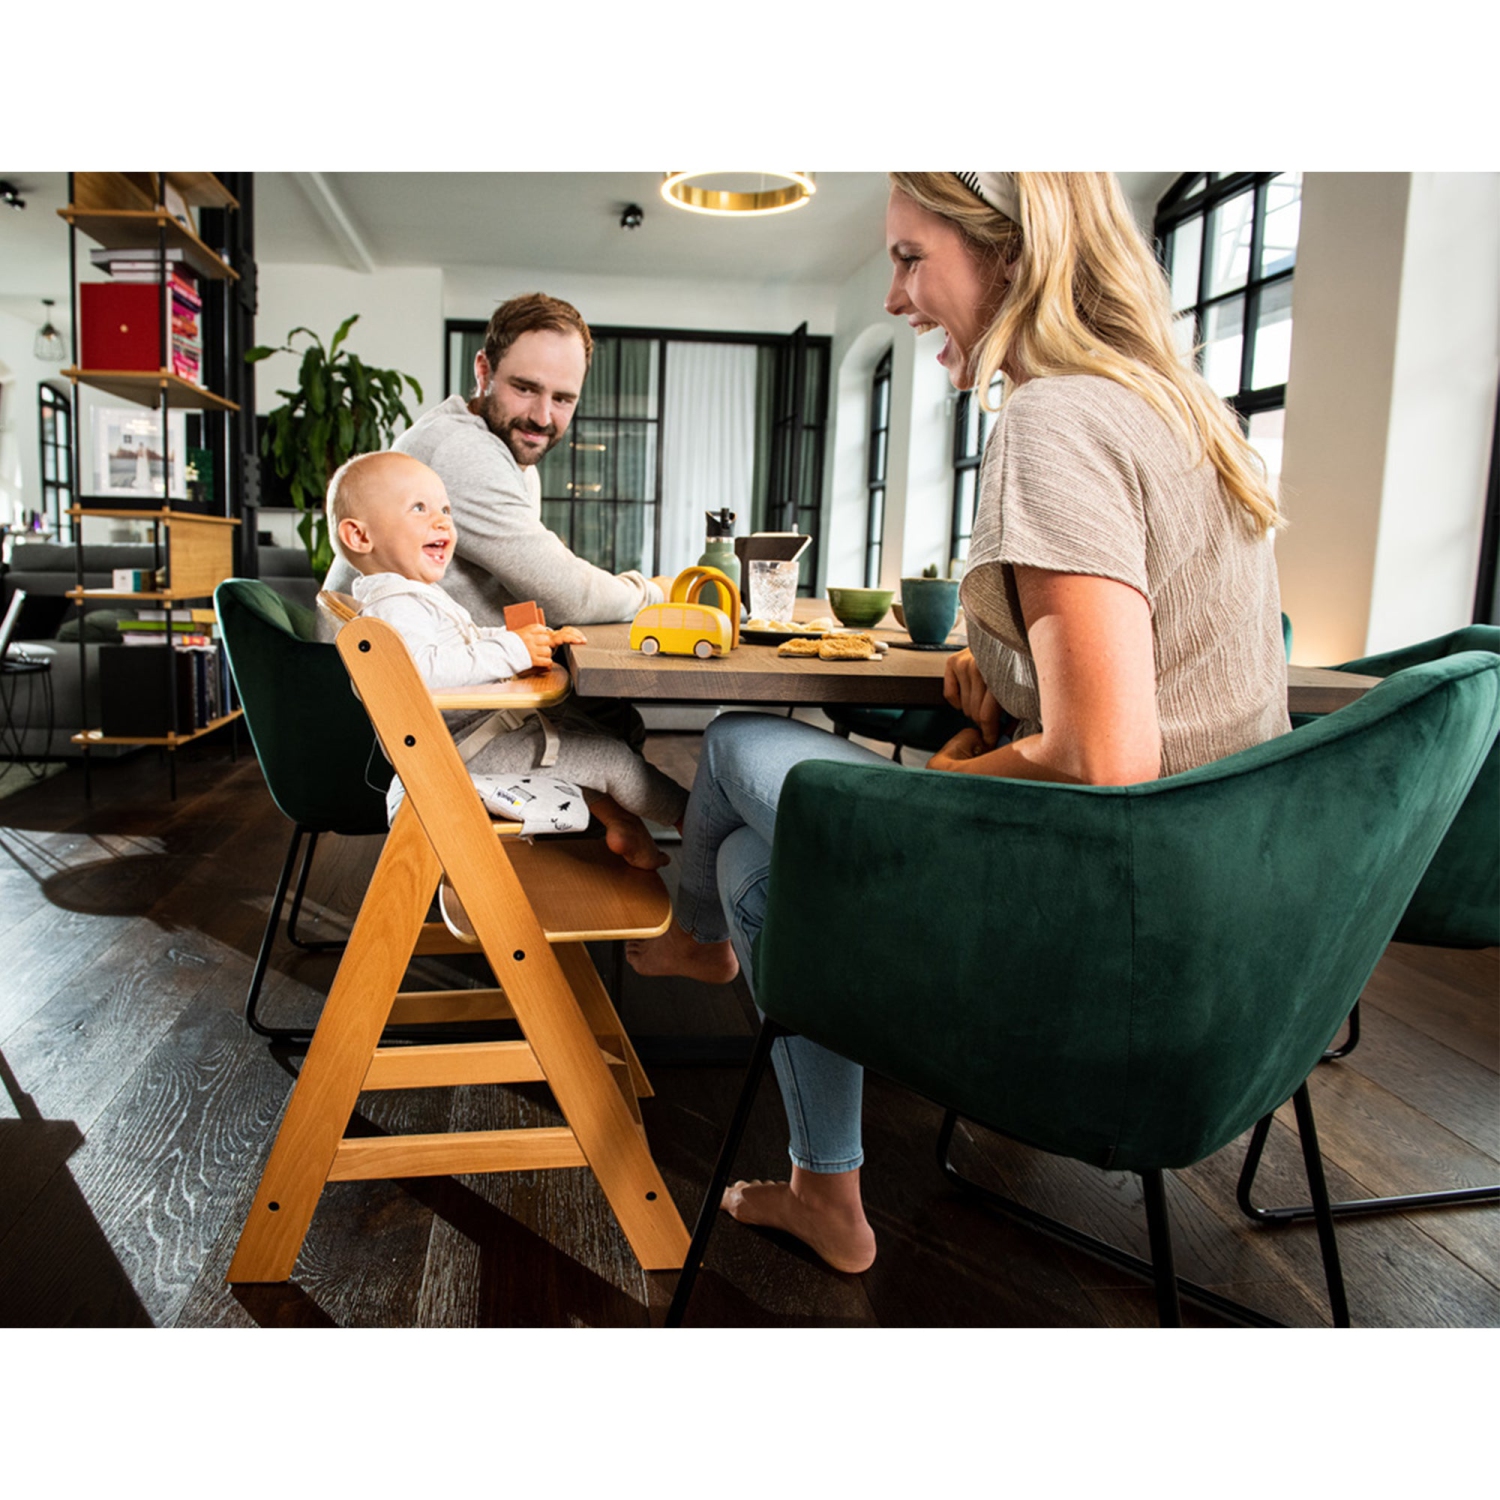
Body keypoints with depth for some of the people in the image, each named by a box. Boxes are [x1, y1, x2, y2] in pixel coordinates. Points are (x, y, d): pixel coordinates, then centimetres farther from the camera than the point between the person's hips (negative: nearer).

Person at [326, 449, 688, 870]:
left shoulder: (423, 597, 18)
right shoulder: (391, 605, -19)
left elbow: (472, 640, 29)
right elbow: (421, 666, -37)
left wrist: (542, 639, 15)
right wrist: (512, 651, -33)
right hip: (470, 752, -11)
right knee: (611, 755, -8)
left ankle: (620, 822, 30)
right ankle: (691, 818, 6)